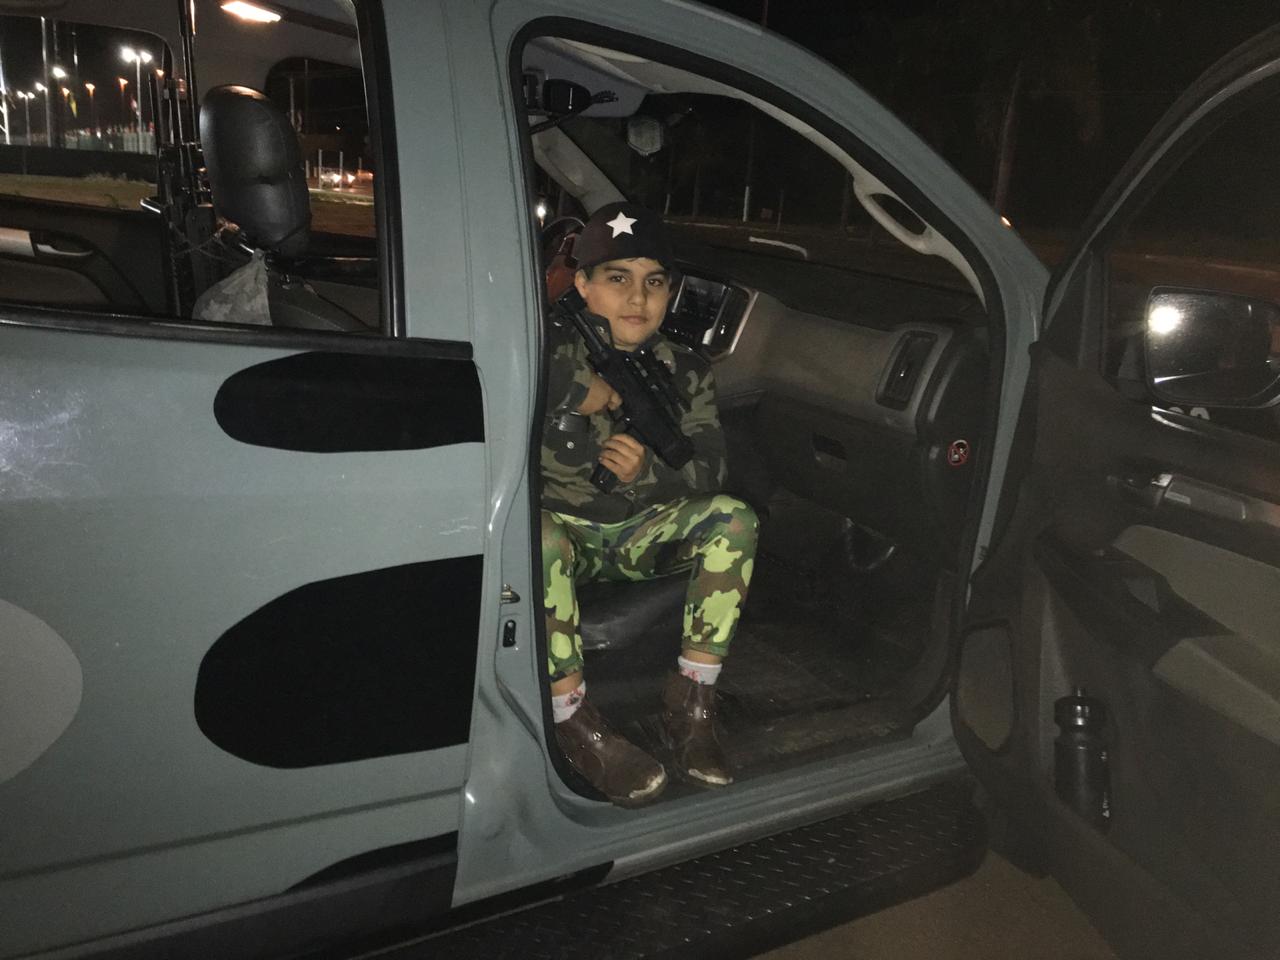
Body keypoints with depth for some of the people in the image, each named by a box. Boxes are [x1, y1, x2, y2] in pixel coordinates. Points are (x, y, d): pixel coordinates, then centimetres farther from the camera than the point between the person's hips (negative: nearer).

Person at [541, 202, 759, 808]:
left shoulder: (684, 372, 3)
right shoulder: (552, 354, -8)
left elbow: (709, 467, -7)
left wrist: (649, 472, -27)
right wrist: (582, 391, -25)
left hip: (640, 535, 4)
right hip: (562, 528, -3)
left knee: (733, 519, -20)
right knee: (535, 537, -38)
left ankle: (690, 699, -16)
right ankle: (573, 719, -25)